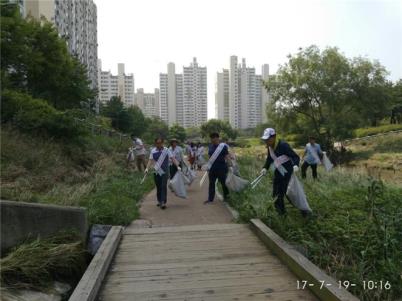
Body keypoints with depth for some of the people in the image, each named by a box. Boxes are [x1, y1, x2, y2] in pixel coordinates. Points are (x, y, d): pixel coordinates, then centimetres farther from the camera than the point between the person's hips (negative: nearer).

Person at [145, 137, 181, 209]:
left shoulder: (166, 150, 0)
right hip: (156, 172, 2)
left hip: (164, 172, -2)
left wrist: (177, 166, -13)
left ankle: (163, 202, -6)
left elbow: (172, 158, -3)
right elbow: (151, 160, 0)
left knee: (164, 187, -8)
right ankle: (159, 201, 24)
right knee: (158, 187, 10)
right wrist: (147, 168, -14)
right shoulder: (153, 151, 3)